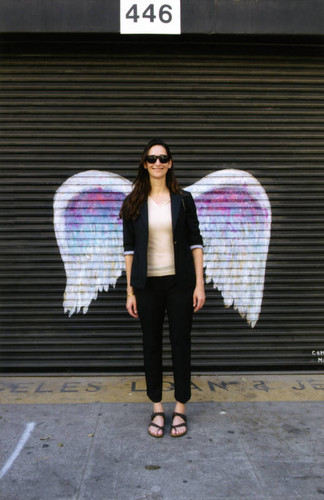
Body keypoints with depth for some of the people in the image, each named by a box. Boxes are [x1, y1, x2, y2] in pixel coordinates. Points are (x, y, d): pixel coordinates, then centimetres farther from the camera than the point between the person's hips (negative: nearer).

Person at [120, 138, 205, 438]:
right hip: (148, 284, 1)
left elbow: (195, 243, 2)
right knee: (152, 346, 8)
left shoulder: (183, 200, 3)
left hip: (180, 283, 0)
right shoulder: (133, 204, 4)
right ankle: (157, 410, 23)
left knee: (181, 343, 5)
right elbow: (130, 249, 4)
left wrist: (199, 284, -4)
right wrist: (130, 291, 1)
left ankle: (180, 410, 21)